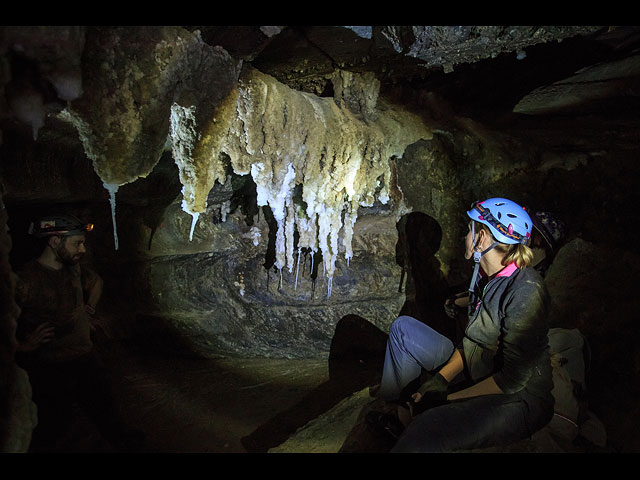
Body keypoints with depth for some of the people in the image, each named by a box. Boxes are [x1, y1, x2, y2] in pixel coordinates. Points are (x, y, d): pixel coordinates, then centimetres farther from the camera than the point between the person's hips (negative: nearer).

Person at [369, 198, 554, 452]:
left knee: (422, 436, -36)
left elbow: (513, 379, -25)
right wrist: (439, 380, -8)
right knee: (403, 327, 8)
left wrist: (446, 399, -19)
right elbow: (472, 342, 6)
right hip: (481, 374, 9)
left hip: (519, 399, -9)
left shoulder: (526, 291, -25)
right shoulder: (485, 275, 2)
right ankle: (404, 417, 11)